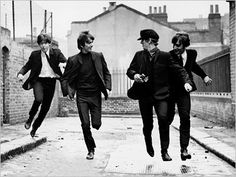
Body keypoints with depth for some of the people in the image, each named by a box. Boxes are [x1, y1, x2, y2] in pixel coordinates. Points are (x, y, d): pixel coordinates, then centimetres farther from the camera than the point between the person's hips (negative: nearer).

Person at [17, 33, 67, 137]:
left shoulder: (56, 53, 2)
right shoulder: (35, 55, 5)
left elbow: (66, 62, -5)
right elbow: (27, 66, 10)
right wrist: (20, 73, -10)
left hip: (51, 82, 1)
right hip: (39, 80, -1)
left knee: (45, 108, 5)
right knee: (39, 99, -31)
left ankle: (35, 128, 27)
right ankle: (30, 118, -2)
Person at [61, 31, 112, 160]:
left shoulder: (98, 57, 3)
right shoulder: (73, 60, -3)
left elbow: (106, 73, 11)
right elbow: (65, 78, 4)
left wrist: (107, 87, -3)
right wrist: (67, 91, -11)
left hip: (96, 95, 1)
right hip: (81, 96, -1)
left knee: (96, 124, -4)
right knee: (85, 124, -3)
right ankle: (91, 149, 15)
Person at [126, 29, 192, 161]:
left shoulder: (165, 56, -1)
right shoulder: (139, 56, 9)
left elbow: (179, 69, -1)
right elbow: (130, 70, 15)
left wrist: (186, 82, -18)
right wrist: (134, 75, -8)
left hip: (160, 95, -2)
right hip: (144, 95, 3)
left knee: (163, 118, -21)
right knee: (147, 124, 7)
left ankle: (164, 151, -6)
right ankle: (149, 144, 39)